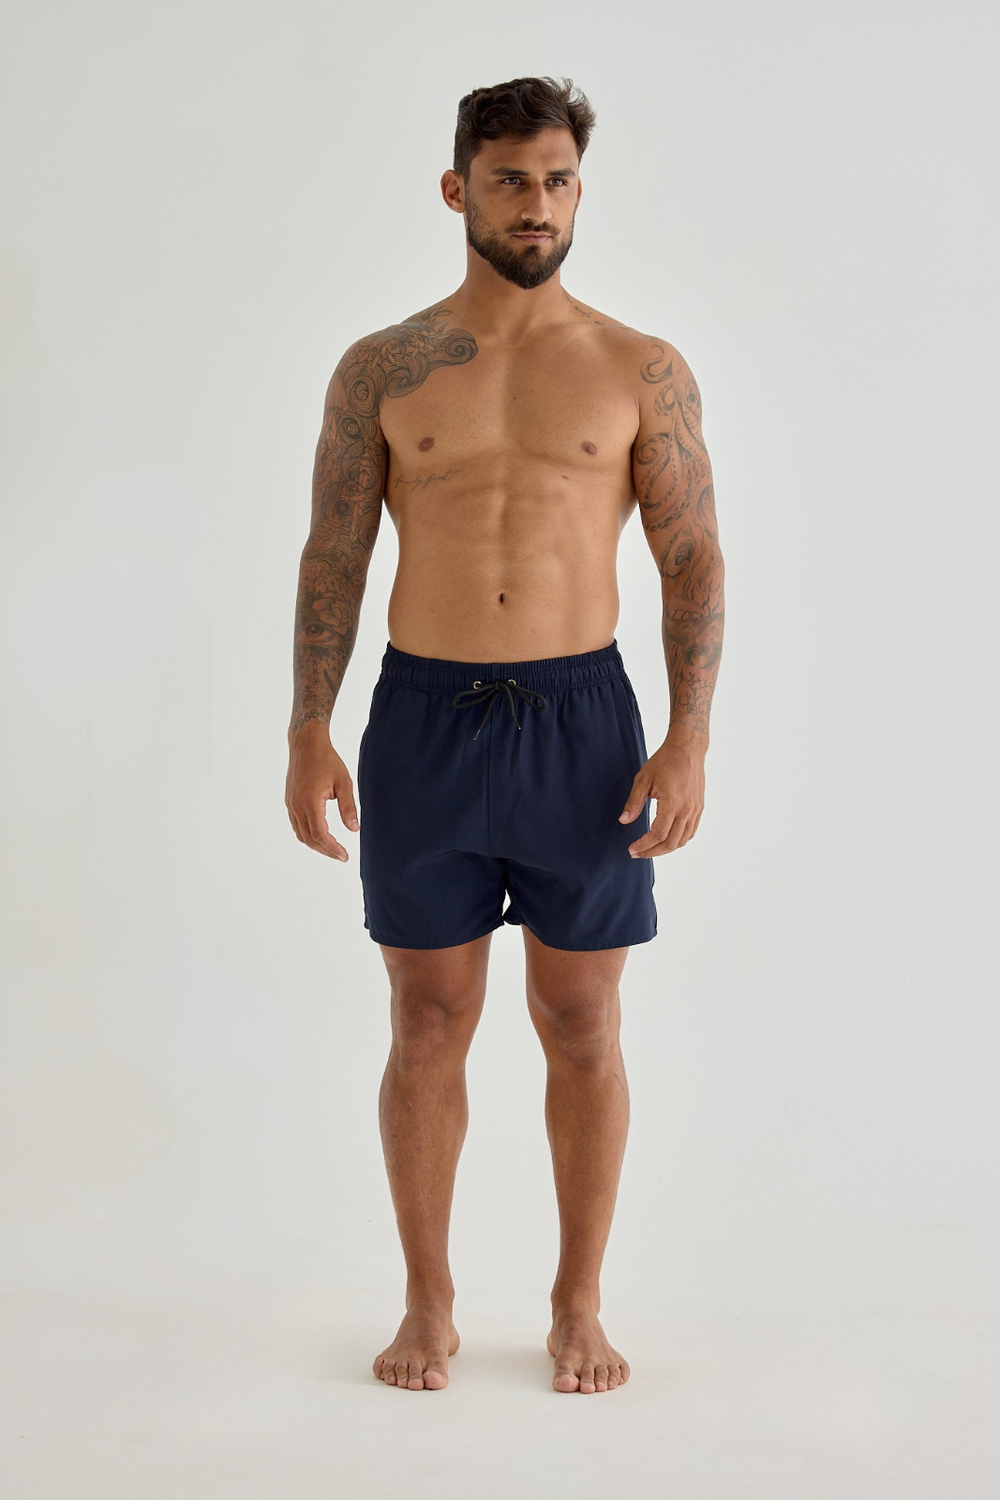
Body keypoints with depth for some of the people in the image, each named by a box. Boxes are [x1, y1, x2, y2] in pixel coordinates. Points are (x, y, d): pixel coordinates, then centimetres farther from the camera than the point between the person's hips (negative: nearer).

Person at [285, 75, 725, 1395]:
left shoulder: (642, 371, 2)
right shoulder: (381, 371, 4)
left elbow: (695, 560, 1)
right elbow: (333, 560, 5)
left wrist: (690, 740, -8)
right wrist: (309, 734, -3)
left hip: (582, 717, 0)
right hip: (424, 721, 1)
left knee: (582, 1025, 6)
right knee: (428, 1025, 7)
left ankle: (580, 1307, 21)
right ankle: (429, 1306, 21)